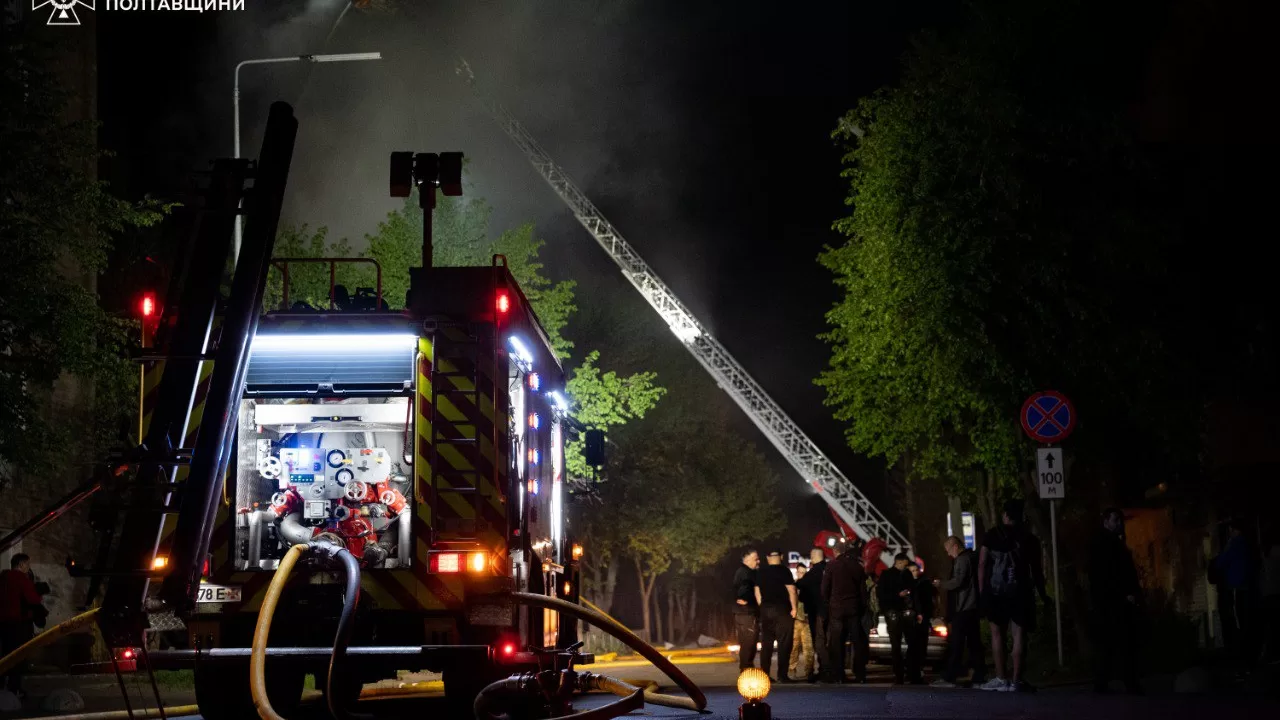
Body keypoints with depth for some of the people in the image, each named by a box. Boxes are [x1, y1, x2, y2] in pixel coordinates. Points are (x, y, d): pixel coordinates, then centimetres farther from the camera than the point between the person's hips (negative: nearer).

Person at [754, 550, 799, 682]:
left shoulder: (761, 572, 9)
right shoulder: (784, 571, -7)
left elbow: (757, 592, 12)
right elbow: (792, 591, -12)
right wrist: (794, 608, -6)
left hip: (765, 610, 5)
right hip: (782, 609, -5)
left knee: (766, 643, 9)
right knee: (784, 643, -3)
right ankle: (782, 675, -9)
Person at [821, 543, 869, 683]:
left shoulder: (833, 565, 2)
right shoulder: (859, 568, 3)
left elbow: (825, 588, 0)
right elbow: (863, 591, 3)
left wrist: (826, 604, 8)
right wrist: (863, 607, 8)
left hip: (836, 608, 0)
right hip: (854, 609, 0)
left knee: (836, 642, 2)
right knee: (858, 642, 4)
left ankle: (837, 675, -2)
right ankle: (860, 675, 0)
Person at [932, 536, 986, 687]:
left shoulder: (962, 560, -12)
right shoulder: (971, 558, 18)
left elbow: (957, 582, -20)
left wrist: (941, 584, -7)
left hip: (964, 608, -10)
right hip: (973, 607, 10)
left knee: (956, 644, -11)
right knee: (974, 643, 9)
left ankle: (949, 677, -13)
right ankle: (979, 676, 7)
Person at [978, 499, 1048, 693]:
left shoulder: (992, 535, 5)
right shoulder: (1029, 539, 5)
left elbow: (982, 564, 0)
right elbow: (1037, 570, 6)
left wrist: (982, 590, 4)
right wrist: (1042, 594, 15)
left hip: (994, 590, 0)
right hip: (1020, 590, 0)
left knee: (997, 632, 8)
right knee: (1019, 633, -1)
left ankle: (1001, 679, 3)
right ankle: (1016, 680, -8)